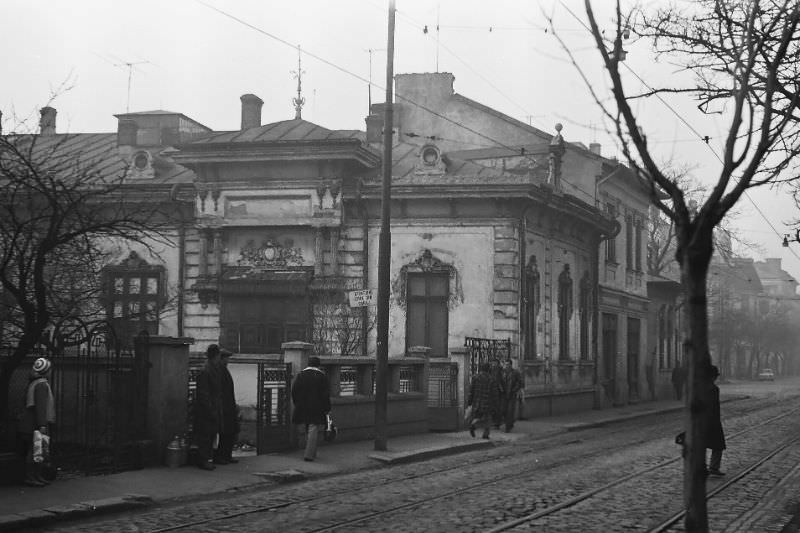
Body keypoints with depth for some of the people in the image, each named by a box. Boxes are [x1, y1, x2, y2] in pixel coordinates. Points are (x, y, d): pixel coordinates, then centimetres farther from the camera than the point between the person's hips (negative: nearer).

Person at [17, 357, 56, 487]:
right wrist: (42, 425, -24)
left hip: (30, 423, 10)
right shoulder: (42, 384, -14)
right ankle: (29, 477, -7)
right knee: (35, 451, -8)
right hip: (36, 424, -10)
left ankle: (37, 476, 18)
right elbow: (40, 406, -21)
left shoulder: (33, 383, 18)